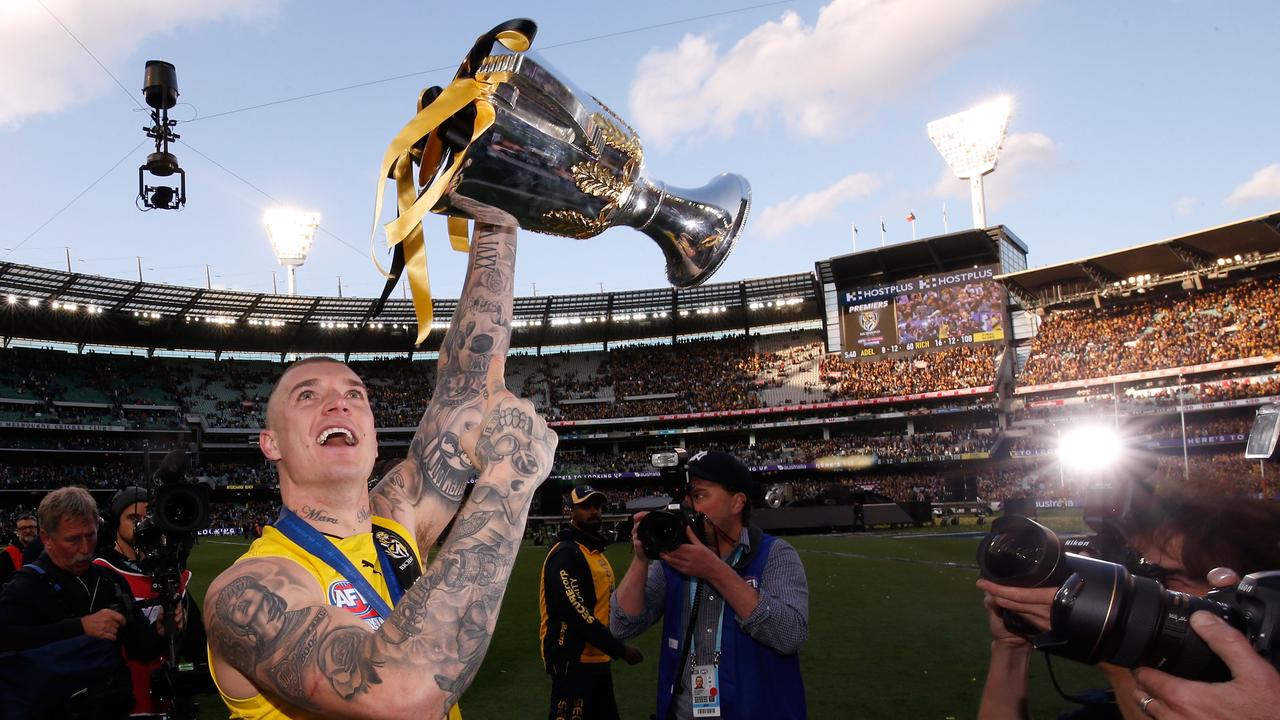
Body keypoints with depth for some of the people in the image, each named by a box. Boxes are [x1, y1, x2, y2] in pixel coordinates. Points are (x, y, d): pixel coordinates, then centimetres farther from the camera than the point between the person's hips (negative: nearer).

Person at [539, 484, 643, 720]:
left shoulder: (596, 550, 14)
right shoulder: (565, 553, -16)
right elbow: (576, 614, -23)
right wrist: (620, 649, -18)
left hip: (597, 659, 10)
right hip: (574, 661, -10)